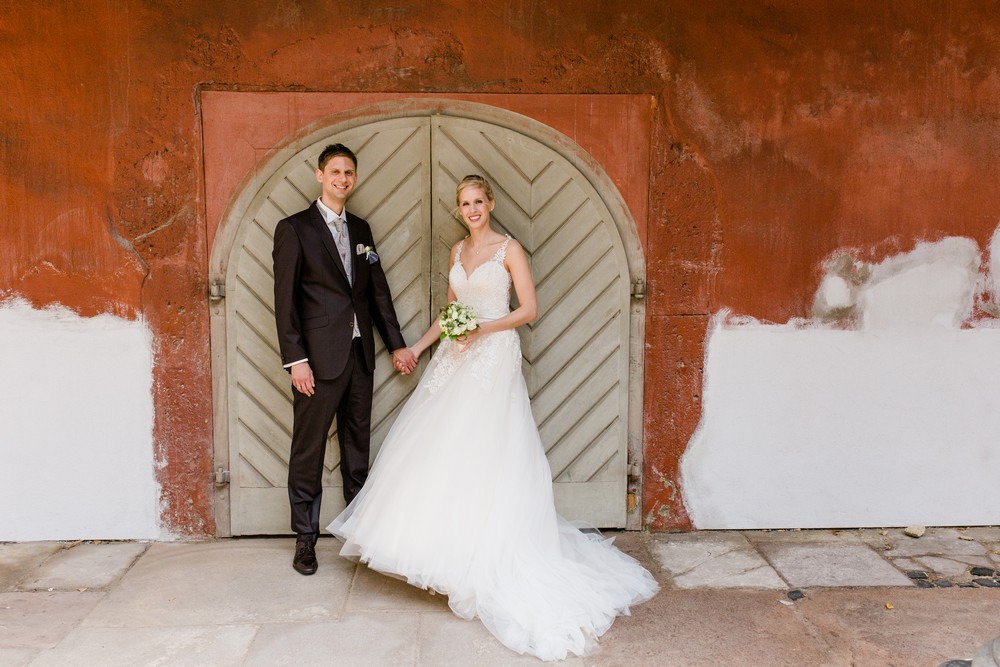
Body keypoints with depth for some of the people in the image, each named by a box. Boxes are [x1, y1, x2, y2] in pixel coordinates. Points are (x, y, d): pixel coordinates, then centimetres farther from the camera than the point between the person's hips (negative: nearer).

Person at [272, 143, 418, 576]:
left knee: (358, 444, 13)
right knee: (309, 448, 3)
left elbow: (378, 290, 16)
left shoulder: (360, 229, 14)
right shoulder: (294, 228, -3)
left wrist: (396, 344, 12)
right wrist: (295, 360, -14)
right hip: (319, 357, -5)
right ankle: (305, 537, 15)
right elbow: (285, 299, -8)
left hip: (360, 354, 6)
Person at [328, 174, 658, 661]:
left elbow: (529, 310, -8)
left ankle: (483, 561, 4)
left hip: (493, 359, -6)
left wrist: (483, 328, -18)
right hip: (455, 361, 6)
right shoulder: (457, 251, 15)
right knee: (439, 450, 4)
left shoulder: (509, 249, -4)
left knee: (481, 454, -7)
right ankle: (443, 545, 17)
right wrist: (420, 345, 14)